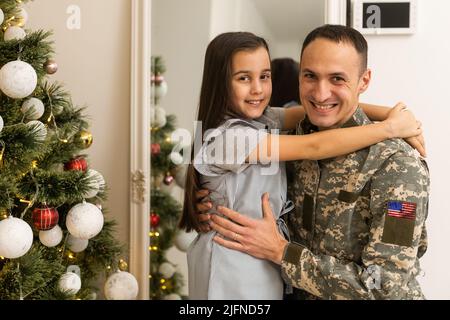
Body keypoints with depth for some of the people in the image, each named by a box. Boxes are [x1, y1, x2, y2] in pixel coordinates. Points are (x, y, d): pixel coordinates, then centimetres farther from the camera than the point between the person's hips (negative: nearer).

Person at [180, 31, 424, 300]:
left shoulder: (262, 119, 1)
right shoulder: (223, 138, -24)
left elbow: (327, 106, -6)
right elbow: (313, 148, -24)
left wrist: (392, 115, -19)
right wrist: (389, 128, -20)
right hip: (234, 263, -8)